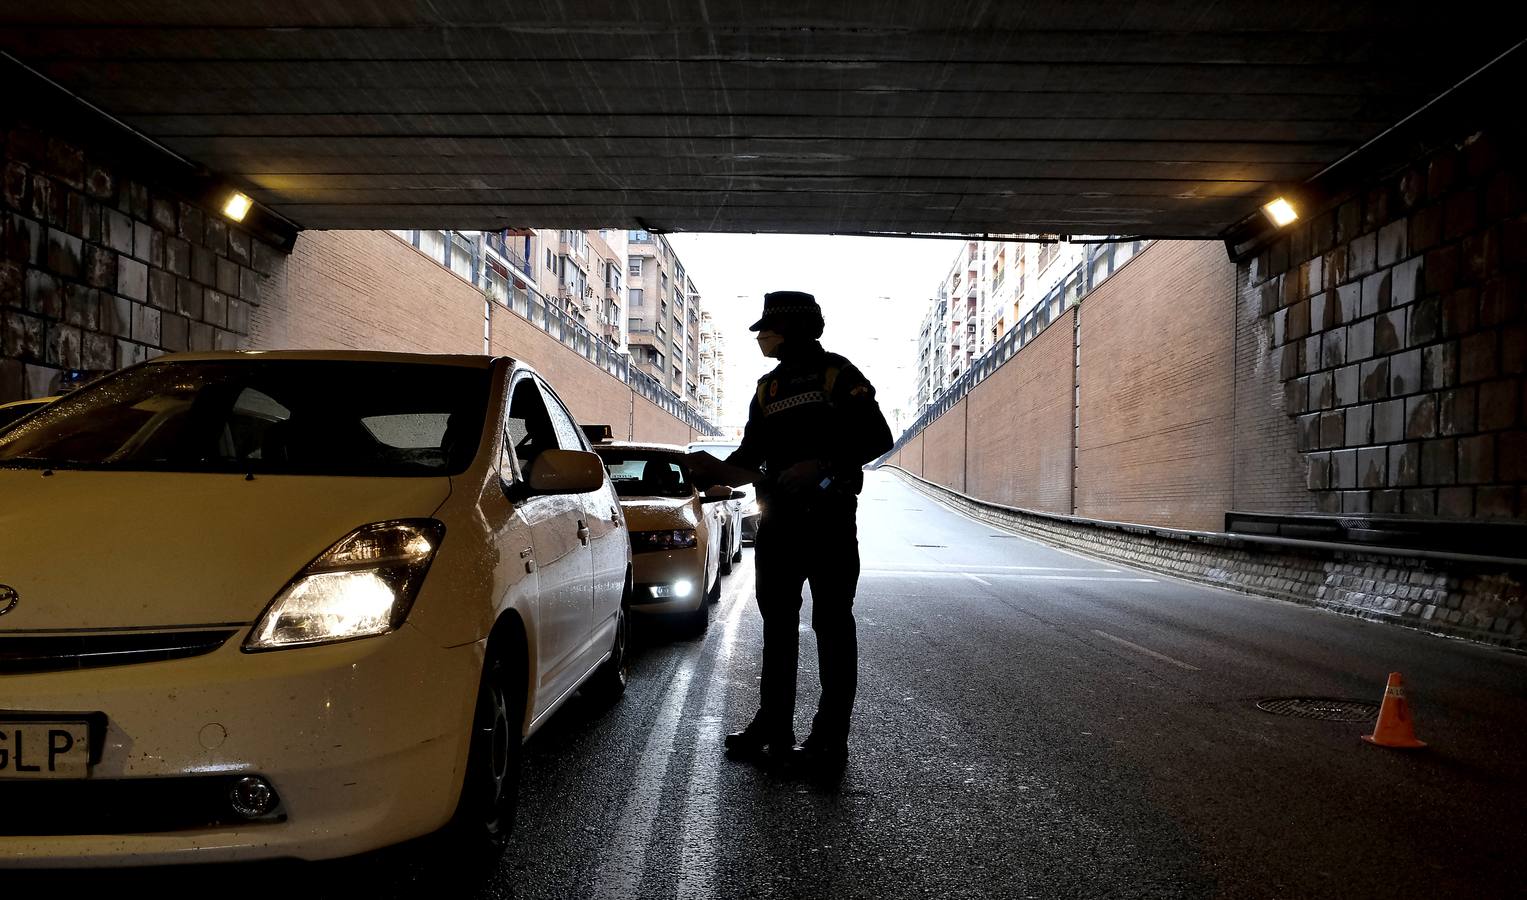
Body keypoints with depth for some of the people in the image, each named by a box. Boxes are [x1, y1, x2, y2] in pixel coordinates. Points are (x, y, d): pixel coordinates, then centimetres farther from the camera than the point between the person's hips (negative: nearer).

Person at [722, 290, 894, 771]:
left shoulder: (837, 374, -4)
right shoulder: (768, 388, 16)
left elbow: (877, 438, -10)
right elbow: (751, 451, 16)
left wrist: (823, 464, -22)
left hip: (829, 518, -7)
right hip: (778, 519, 7)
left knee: (831, 623, -2)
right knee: (777, 622, 11)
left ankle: (831, 736, 4)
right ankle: (774, 727, 21)